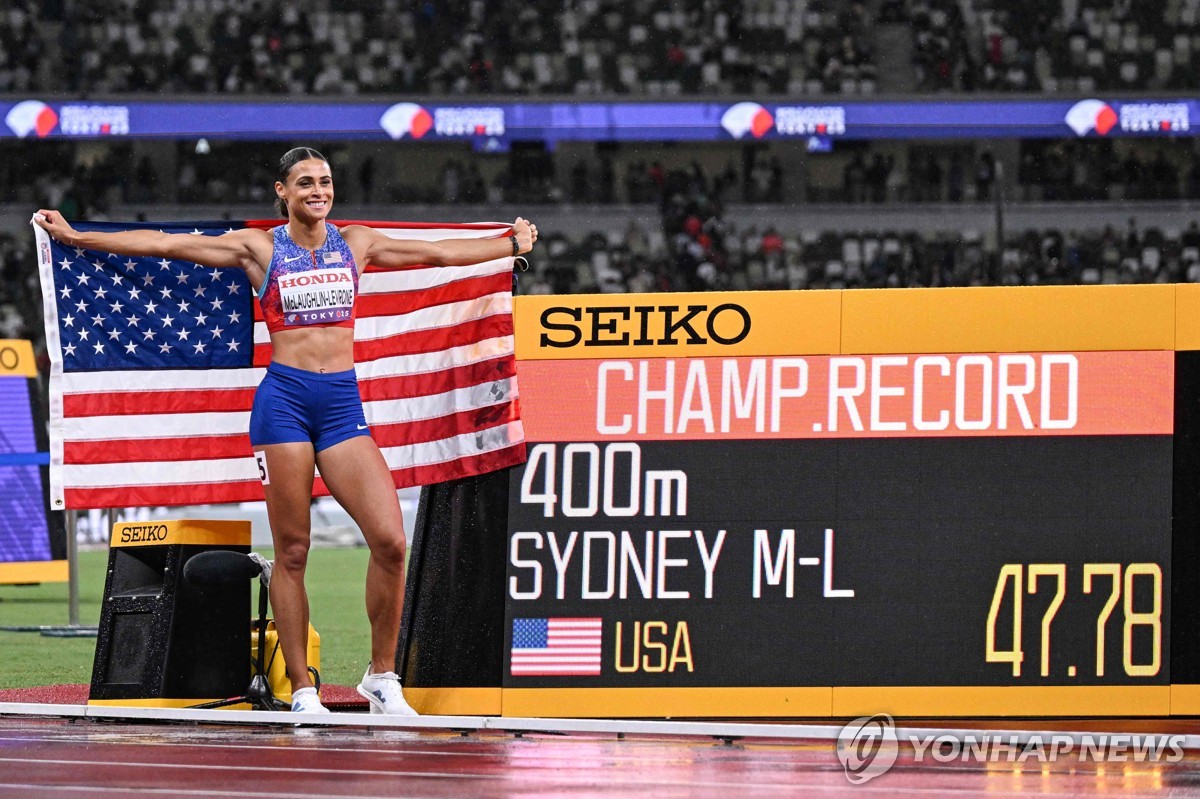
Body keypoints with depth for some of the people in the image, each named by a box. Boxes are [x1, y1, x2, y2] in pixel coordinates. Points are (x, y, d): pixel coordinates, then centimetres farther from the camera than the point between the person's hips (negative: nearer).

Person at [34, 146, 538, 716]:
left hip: (343, 401, 2)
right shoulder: (260, 248, 5)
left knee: (390, 540, -12)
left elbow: (441, 253, 24)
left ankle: (382, 678, 2)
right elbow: (165, 245, 3)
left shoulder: (355, 243, 13)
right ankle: (302, 691, 4)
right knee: (291, 551, -2)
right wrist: (76, 237, -1)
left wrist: (511, 245, 31)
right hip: (284, 397, -2)